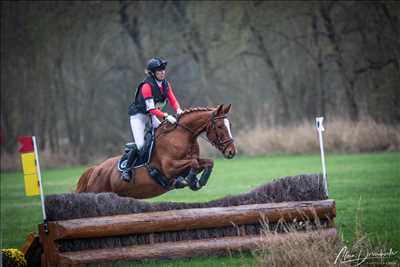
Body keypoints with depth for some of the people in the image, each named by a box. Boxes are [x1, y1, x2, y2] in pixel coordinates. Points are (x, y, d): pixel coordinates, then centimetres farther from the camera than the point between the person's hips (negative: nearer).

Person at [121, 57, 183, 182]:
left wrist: (178, 110, -25)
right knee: (140, 145, -16)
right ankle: (126, 169, -2)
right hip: (139, 115, -7)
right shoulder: (147, 86, -25)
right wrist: (166, 116, -40)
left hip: (152, 116, 7)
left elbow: (173, 101, -3)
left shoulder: (166, 84, -2)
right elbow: (151, 109, -30)